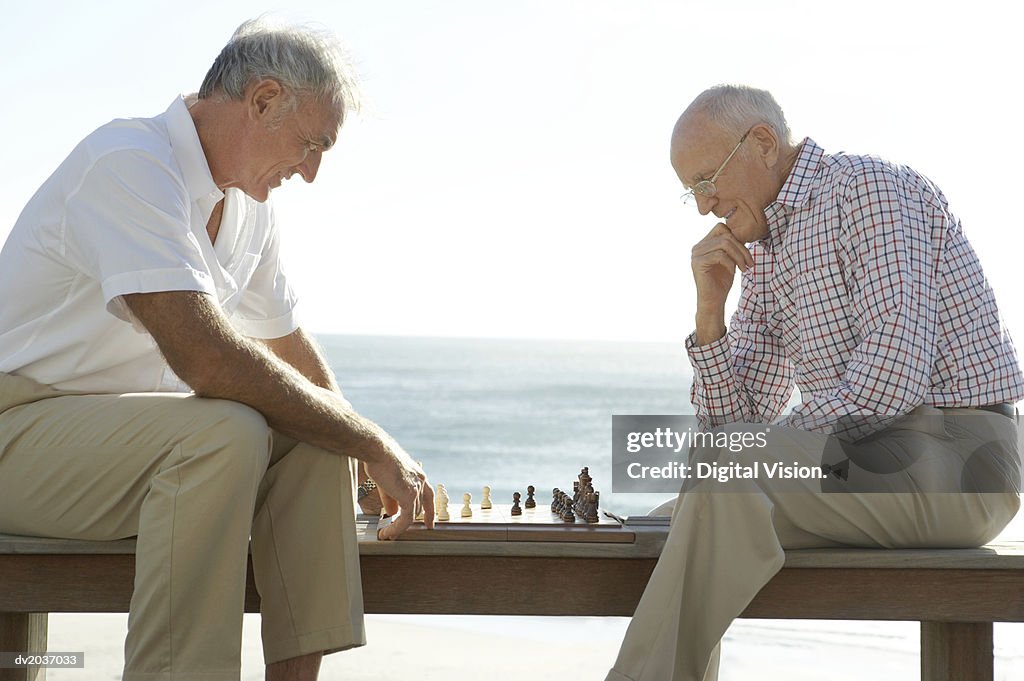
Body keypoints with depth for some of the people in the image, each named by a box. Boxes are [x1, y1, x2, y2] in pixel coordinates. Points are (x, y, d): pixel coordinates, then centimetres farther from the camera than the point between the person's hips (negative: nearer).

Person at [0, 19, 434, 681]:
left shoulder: (249, 204, 9)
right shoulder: (130, 163, -22)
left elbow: (289, 344, 23)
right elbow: (207, 358, -32)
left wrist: (373, 451, 9)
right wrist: (374, 445, -24)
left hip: (132, 422, 9)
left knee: (316, 439, -8)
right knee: (226, 434, -32)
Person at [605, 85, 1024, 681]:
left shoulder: (870, 190, -9)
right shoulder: (761, 259, 17)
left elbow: (893, 378, -21)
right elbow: (732, 421, 13)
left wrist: (775, 448, -16)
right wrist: (711, 307, 1)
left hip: (954, 457, -9)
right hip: (861, 460, 9)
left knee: (728, 471, -26)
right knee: (672, 522, 7)